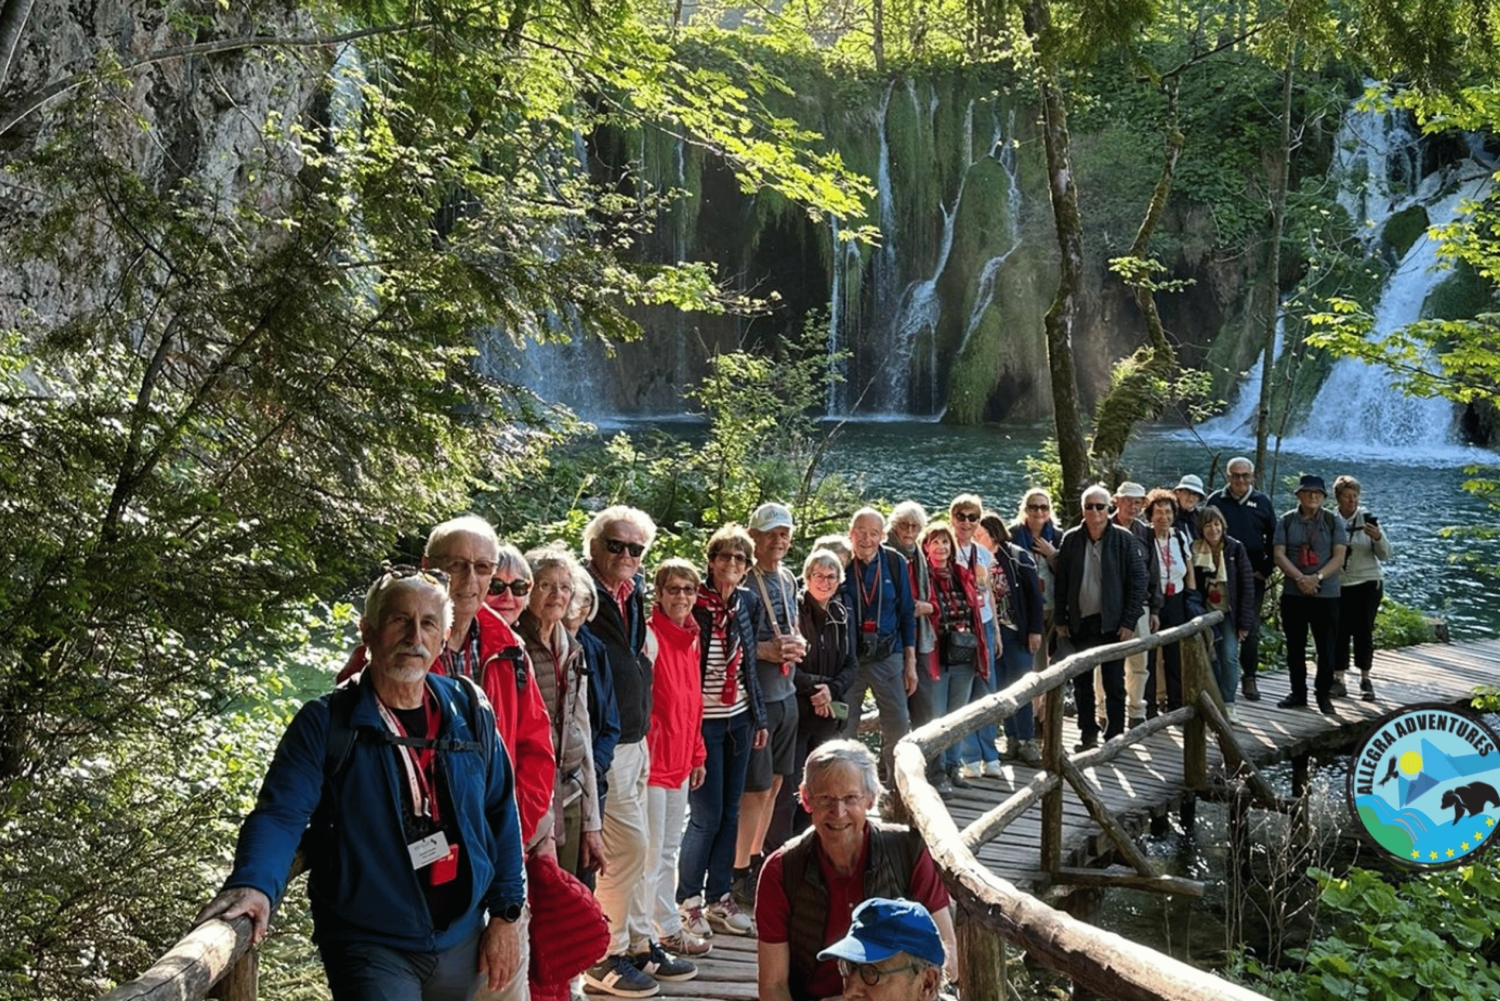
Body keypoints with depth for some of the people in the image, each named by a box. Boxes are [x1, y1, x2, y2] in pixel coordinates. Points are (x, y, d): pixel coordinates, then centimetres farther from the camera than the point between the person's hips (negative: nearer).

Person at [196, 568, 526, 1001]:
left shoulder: (471, 714, 1)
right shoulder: (325, 724, -9)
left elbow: (501, 815, 6)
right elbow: (281, 813, -18)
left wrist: (505, 915, 4)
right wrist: (255, 884, -38)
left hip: (462, 945, 4)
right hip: (371, 950, -4)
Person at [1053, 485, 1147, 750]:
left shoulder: (1124, 540, -5)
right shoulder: (1071, 540, 3)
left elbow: (1138, 582, -5)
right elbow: (1061, 582, 7)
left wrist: (1129, 621, -9)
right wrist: (1061, 619, 2)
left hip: (1112, 624, -3)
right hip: (1079, 624, 3)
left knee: (1114, 684, 4)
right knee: (1081, 683, 11)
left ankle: (1114, 736, 14)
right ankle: (1088, 734, 23)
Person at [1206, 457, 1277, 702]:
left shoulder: (1262, 502, 8)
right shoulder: (1216, 500, 3)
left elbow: (1273, 539, 10)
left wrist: (1266, 570, 1)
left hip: (1254, 575, 1)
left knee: (1251, 630, 3)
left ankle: (1249, 678, 12)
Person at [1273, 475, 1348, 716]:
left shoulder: (1333, 521, 3)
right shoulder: (1286, 521, 4)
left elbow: (1339, 557, -4)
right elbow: (1279, 554, -3)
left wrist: (1317, 577, -18)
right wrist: (1300, 578, -16)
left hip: (1326, 594, -1)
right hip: (1293, 593, 1)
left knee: (1326, 647, 0)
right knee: (1295, 646, 8)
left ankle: (1324, 695, 10)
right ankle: (1298, 694, 19)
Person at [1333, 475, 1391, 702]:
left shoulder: (1368, 520, -2)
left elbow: (1385, 555, -3)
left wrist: (1378, 538, -22)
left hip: (1368, 583, 0)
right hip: (1338, 585, 0)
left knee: (1364, 630, 1)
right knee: (1340, 632, 1)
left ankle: (1365, 679, 10)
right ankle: (1338, 680, 8)